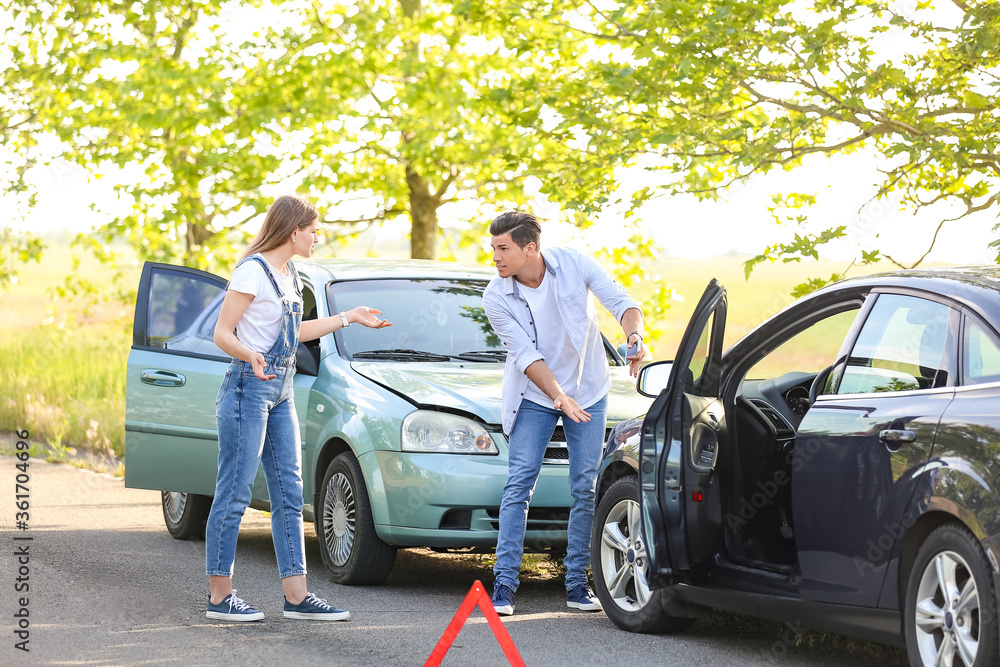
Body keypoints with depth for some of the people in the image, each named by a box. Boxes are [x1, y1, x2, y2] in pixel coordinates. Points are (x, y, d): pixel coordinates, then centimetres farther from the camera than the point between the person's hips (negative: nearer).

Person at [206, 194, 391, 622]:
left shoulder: (288, 275, 15)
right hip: (249, 389, -9)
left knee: (289, 495, 7)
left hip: (280, 393, 9)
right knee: (233, 495, -4)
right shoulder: (253, 271, -12)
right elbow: (222, 334, -14)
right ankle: (220, 598, 1)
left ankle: (297, 597, 9)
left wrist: (349, 317, 30)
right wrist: (251, 356, -34)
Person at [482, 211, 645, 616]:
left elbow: (622, 303, -11)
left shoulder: (575, 265, -15)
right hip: (535, 396, -1)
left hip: (588, 390, 1)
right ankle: (504, 584, -11)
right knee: (519, 483, -12)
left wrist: (634, 336, -33)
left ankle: (577, 583, 8)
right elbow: (526, 356, -19)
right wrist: (559, 397, -31)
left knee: (586, 489, 0)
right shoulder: (496, 298, -16)